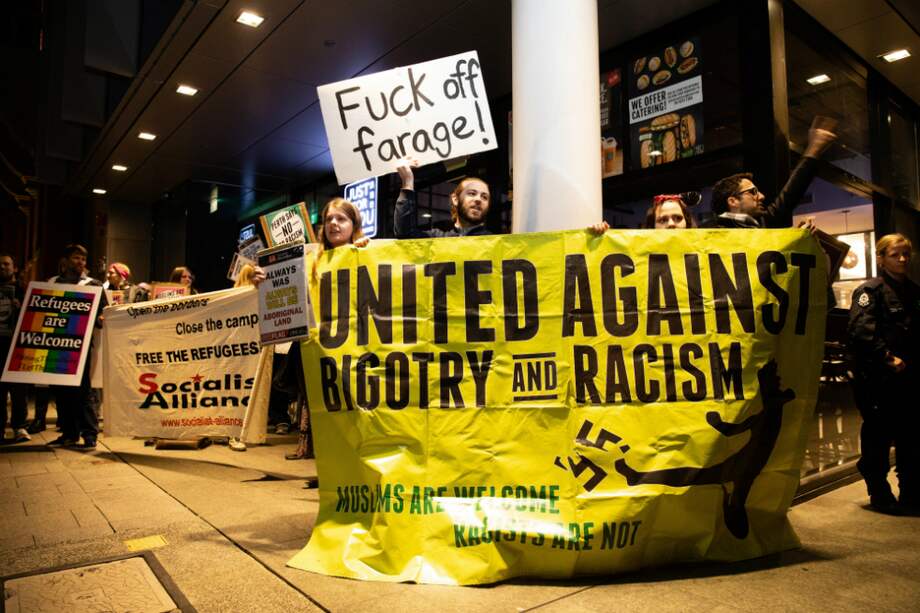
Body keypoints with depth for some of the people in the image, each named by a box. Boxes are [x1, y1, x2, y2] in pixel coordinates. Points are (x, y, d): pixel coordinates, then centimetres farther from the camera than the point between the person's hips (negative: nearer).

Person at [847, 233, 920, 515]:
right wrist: (887, 357, -21)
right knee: (878, 437, 3)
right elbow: (860, 329, -18)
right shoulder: (870, 290, -6)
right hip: (877, 378, -6)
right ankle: (879, 495, 15)